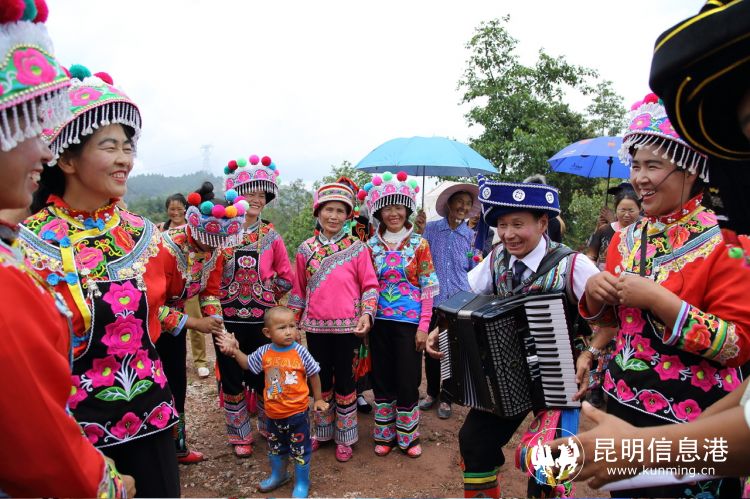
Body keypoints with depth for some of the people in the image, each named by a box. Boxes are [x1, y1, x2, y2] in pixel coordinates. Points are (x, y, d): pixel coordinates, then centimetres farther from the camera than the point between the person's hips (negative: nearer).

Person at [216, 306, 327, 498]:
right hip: (273, 413, 4)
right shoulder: (264, 352, -9)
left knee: (300, 450, 9)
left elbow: (314, 375, -5)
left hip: (297, 412, -4)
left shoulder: (300, 352, -18)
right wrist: (235, 350, 1)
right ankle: (278, 475, 51)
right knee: (275, 447, 26)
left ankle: (302, 483, 31)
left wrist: (318, 399, 1)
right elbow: (247, 364, 12)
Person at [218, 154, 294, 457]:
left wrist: (264, 294, -1)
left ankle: (270, 429, 33)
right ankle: (240, 435, 30)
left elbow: (286, 277, 6)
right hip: (228, 317, 0)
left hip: (262, 318, 0)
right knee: (231, 378, 10)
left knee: (263, 376, 10)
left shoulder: (271, 235, 1)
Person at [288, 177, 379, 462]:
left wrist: (366, 314, -16)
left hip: (347, 326, -2)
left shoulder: (357, 248, -3)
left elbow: (369, 285, -2)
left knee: (344, 382, 8)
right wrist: (290, 322, 9)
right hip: (315, 326, 2)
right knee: (321, 380, 15)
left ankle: (345, 438, 26)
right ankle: (322, 431, 34)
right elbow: (298, 289, 10)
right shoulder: (306, 249, 4)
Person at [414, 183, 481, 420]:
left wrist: (479, 260, -12)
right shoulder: (432, 228, -1)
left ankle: (446, 398, 26)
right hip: (433, 299, 0)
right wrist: (419, 232, -13)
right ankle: (432, 392, 31)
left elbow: (474, 270, 8)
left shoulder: (471, 235, 4)